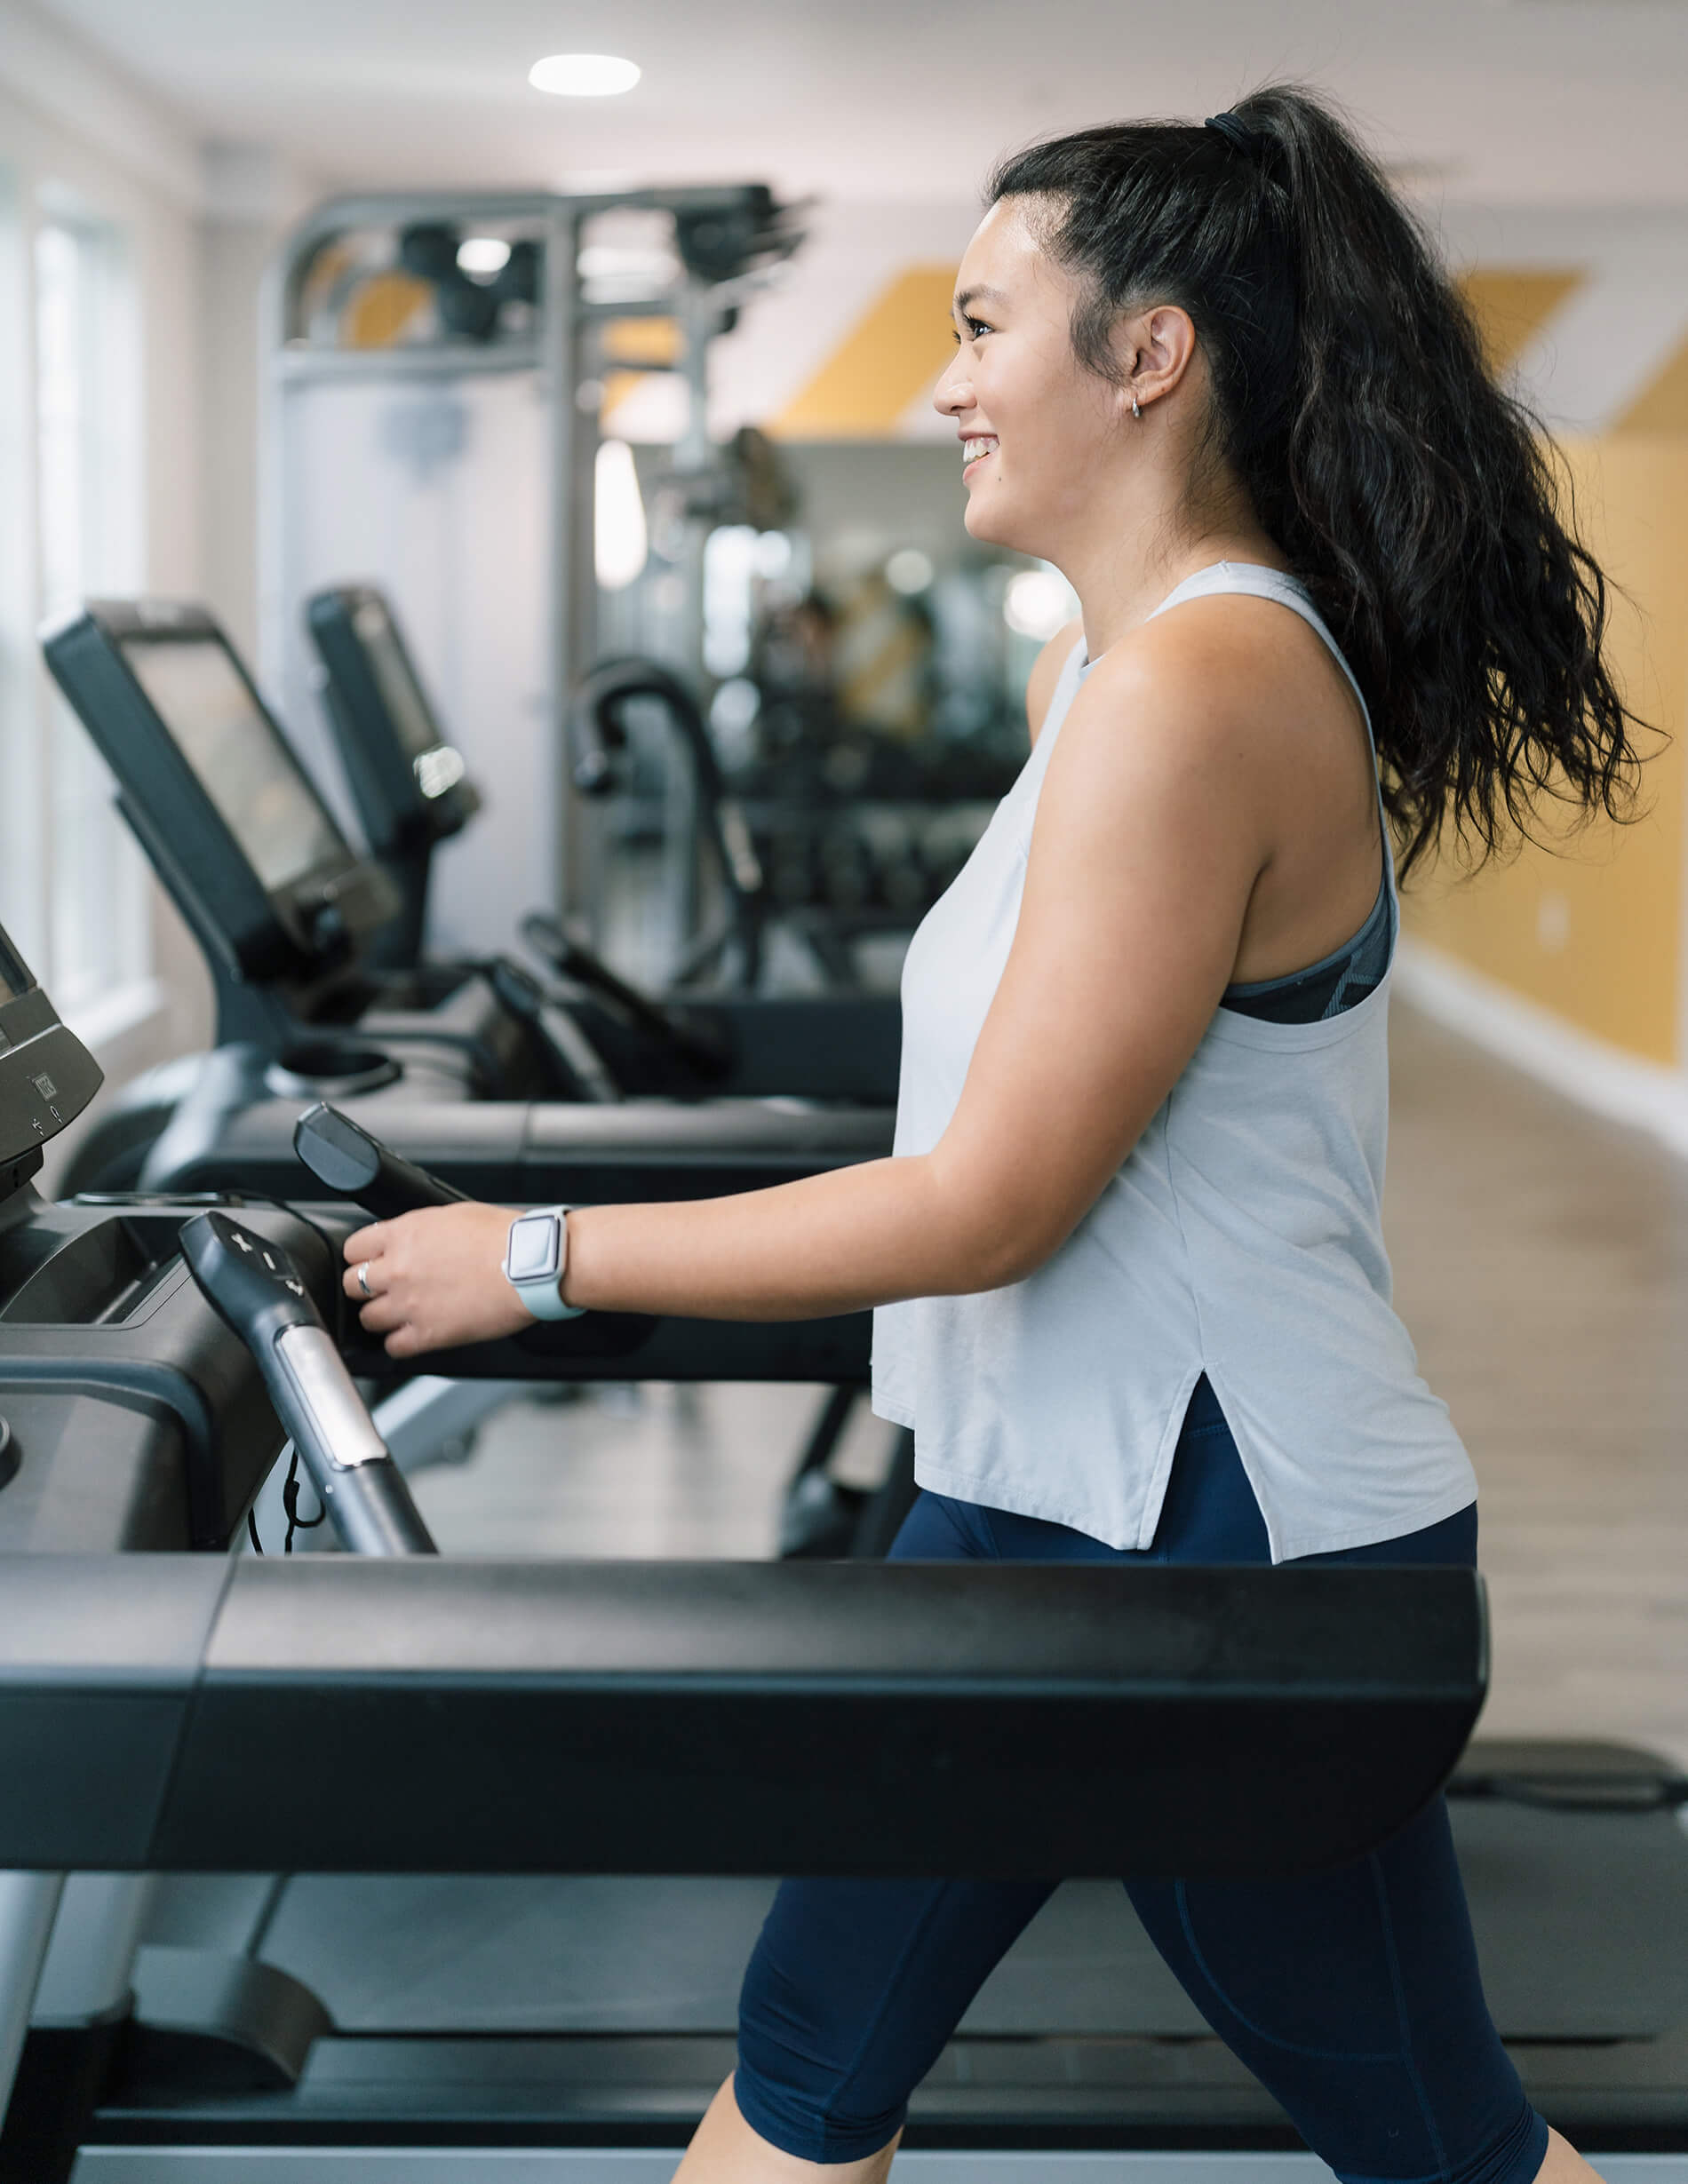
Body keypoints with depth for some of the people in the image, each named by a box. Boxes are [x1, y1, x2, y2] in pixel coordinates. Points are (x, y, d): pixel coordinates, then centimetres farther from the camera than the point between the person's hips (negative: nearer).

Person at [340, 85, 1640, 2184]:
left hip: (1224, 1540, -10)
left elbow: (989, 1207, -23)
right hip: (1038, 1501, 10)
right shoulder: (1103, 661, 9)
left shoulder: (1196, 694, -24)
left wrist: (539, 1260, -16)